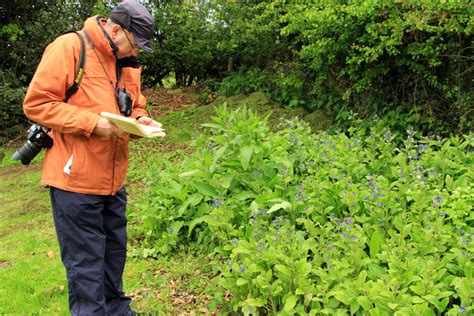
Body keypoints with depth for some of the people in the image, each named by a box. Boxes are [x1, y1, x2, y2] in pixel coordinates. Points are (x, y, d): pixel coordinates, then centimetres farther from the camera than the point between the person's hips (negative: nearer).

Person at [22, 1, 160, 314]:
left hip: (113, 180, 8)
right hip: (76, 179, -7)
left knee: (114, 250, 18)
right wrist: (91, 122, -21)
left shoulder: (128, 63, 11)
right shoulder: (69, 48, -12)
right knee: (86, 262, 1)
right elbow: (36, 103, -15)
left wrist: (140, 121, -3)